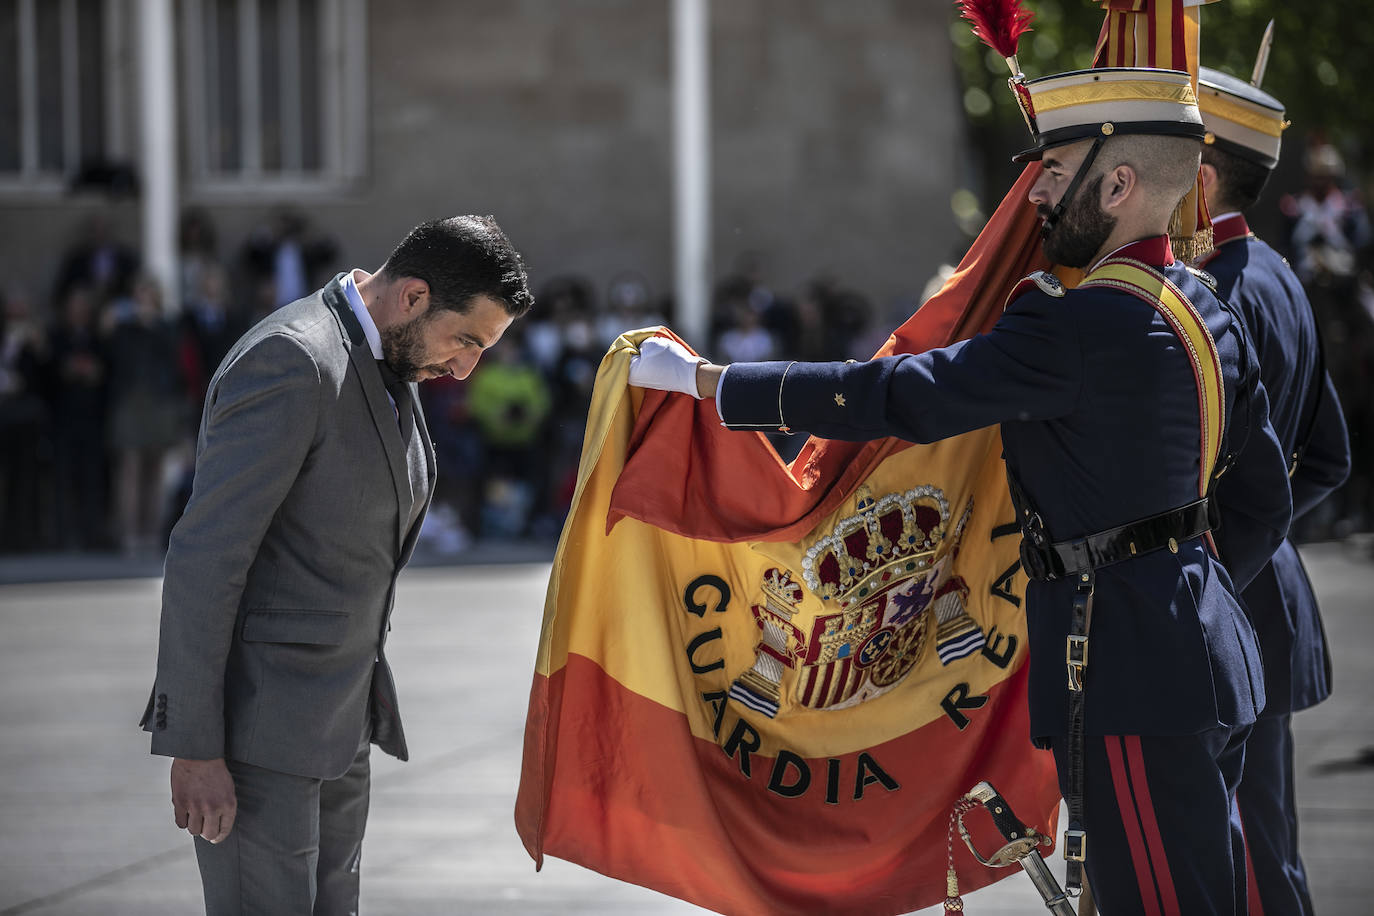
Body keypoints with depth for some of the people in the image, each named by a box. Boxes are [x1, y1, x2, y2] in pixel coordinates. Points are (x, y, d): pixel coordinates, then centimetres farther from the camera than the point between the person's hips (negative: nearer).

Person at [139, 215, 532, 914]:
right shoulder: (292, 361, -18)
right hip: (257, 722, -9)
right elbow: (203, 557, -21)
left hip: (337, 719, 9)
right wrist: (194, 748, -22)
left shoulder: (390, 368, 12)